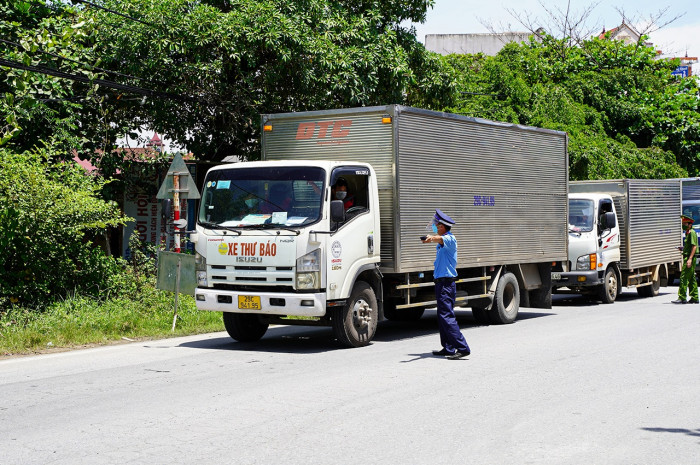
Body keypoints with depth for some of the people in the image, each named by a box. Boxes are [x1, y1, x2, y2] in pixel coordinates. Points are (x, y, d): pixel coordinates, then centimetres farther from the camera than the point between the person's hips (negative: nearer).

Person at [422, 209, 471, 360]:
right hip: (441, 282, 10)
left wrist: (432, 238, -55)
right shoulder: (441, 241, 16)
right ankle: (448, 348, 20)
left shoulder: (450, 239, -14)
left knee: (447, 316, -15)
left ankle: (463, 348, -16)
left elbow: (442, 239, -37)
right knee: (442, 316, 14)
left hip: (446, 283, -10)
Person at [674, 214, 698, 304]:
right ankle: (694, 298, 14)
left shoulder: (692, 232, -11)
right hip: (688, 257, 10)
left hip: (689, 257, -10)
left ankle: (682, 298, -13)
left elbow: (694, 246, -19)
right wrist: (683, 248, 12)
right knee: (691, 279, 11)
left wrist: (690, 259, -24)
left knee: (684, 278, -12)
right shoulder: (688, 233, 18)